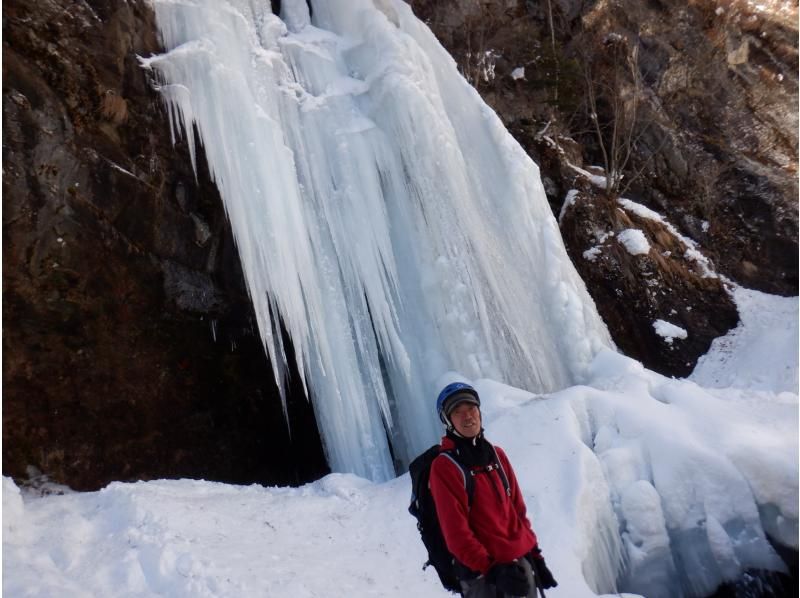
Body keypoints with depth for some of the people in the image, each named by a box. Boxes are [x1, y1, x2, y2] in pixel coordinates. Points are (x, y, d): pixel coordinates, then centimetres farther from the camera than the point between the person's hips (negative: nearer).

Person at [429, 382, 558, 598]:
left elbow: (517, 510, 13)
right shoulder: (444, 466, -11)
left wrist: (535, 555, 11)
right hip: (481, 572, -6)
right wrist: (490, 570, -19)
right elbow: (456, 532, -15)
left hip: (520, 561, 6)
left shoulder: (497, 454, 9)